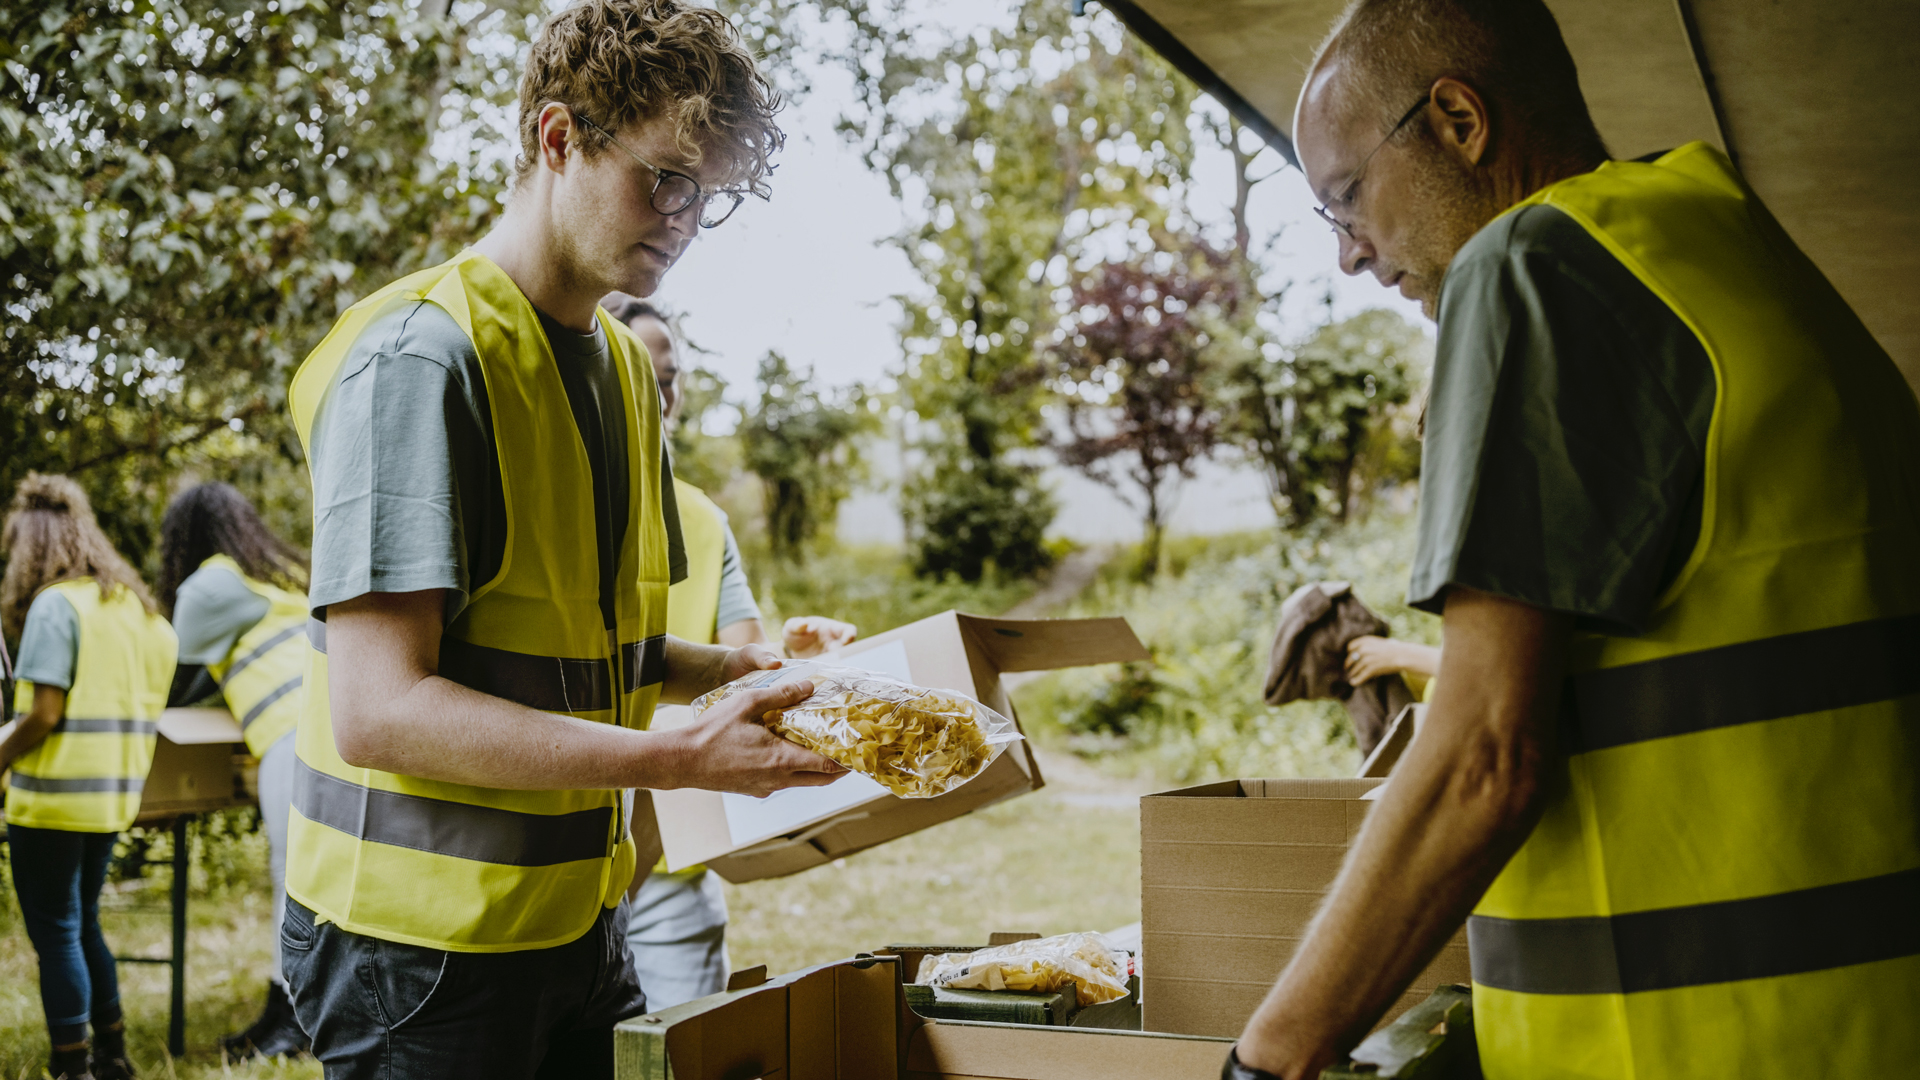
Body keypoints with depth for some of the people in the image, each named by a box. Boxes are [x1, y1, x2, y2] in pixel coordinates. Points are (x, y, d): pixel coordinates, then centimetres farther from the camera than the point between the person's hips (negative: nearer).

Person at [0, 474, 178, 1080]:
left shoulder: (55, 604, -12)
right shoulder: (131, 605, 11)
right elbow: (141, 708, 12)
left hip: (54, 797, -8)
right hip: (112, 797, 8)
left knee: (56, 934, 2)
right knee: (82, 926, 20)